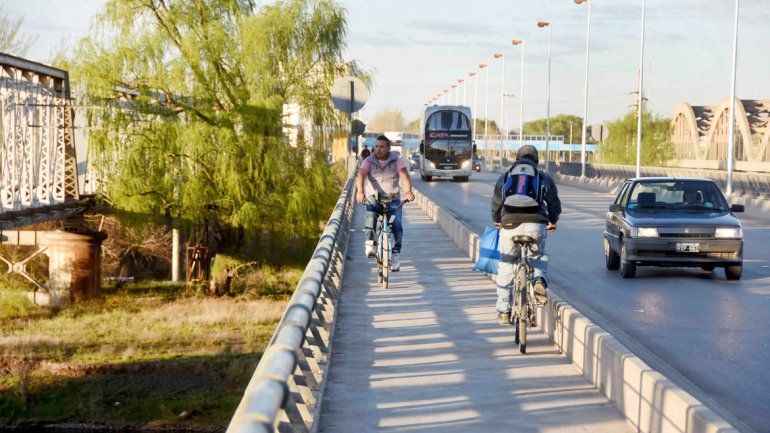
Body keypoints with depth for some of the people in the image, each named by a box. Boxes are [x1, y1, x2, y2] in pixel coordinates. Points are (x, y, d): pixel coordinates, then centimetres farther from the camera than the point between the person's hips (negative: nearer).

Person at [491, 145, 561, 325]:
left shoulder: (505, 177, 22)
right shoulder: (544, 178, 19)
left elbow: (496, 203, 26)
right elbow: (555, 204, 19)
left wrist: (497, 221, 45)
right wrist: (552, 222, 38)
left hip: (510, 226, 0)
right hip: (536, 226, 0)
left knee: (506, 266, 14)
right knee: (538, 256, 28)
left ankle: (503, 311, 15)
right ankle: (539, 280, -3)